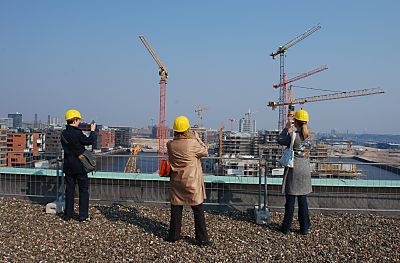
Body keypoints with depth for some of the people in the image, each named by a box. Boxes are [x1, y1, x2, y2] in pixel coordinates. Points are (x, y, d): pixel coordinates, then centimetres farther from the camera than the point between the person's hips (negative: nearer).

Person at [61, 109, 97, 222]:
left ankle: (68, 215, 17)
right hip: (79, 166, -6)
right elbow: (90, 141, -10)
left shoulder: (64, 133, 3)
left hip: (68, 166, 6)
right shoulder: (77, 133, -18)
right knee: (84, 190, 5)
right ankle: (83, 216, 7)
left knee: (69, 189, 13)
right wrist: (93, 130, 4)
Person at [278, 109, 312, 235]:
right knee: (303, 199, 12)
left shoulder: (293, 136, -15)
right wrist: (290, 131, 26)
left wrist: (286, 128, 11)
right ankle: (304, 228, 16)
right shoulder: (309, 135, 1)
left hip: (293, 169, -4)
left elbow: (280, 141, 0)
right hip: (305, 169, 4)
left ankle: (286, 227, 13)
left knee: (290, 199, 3)